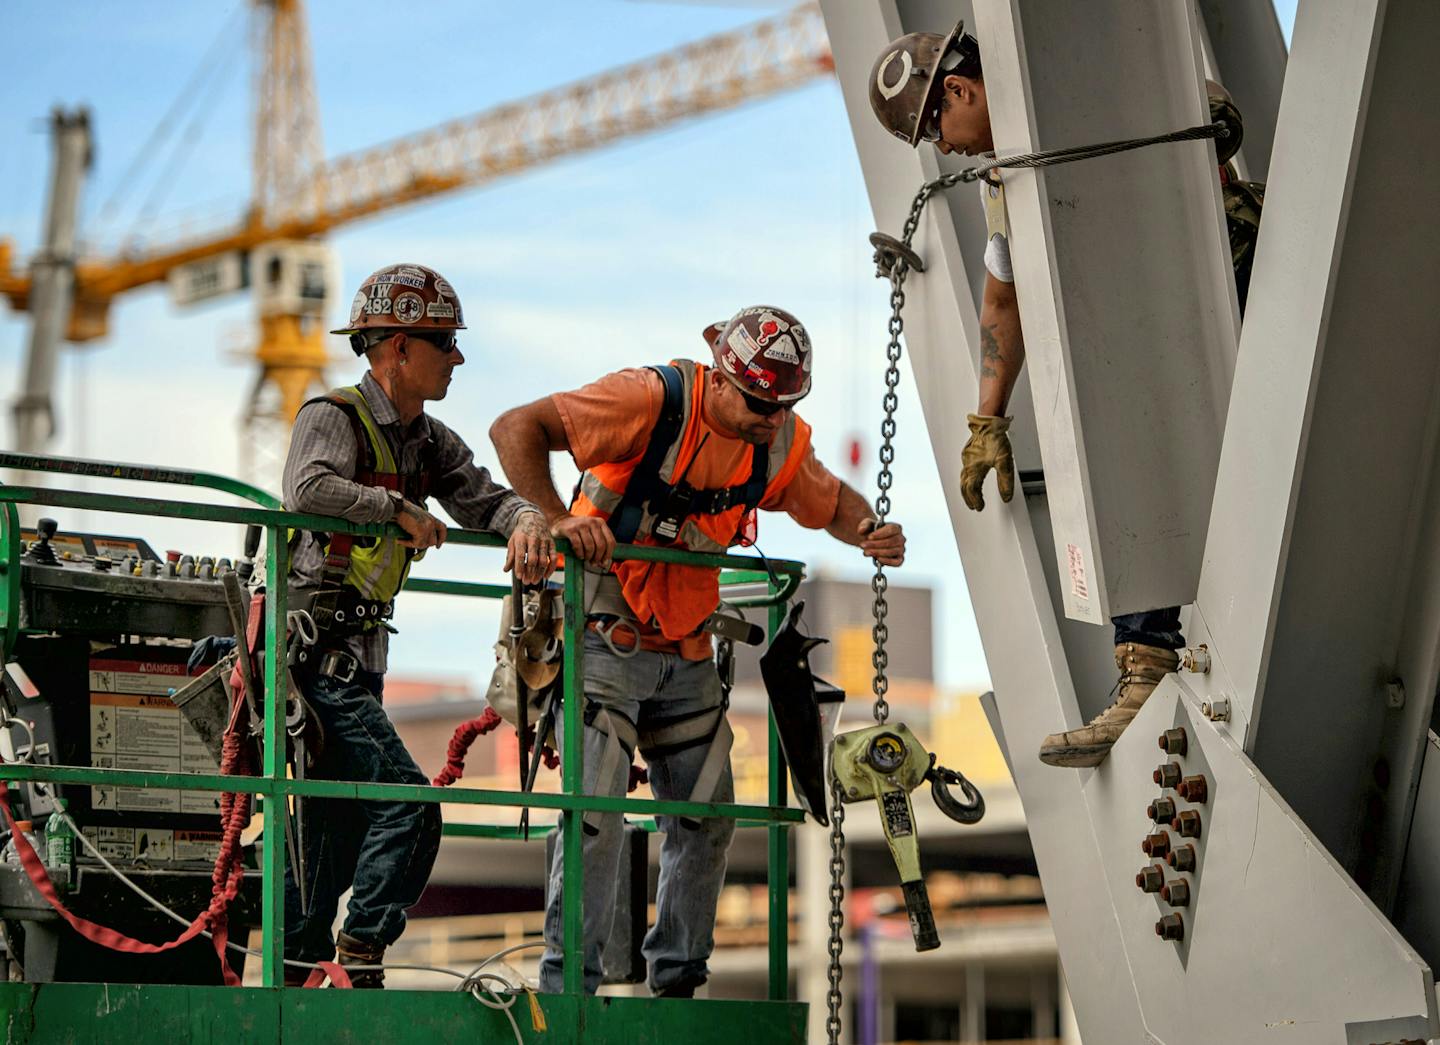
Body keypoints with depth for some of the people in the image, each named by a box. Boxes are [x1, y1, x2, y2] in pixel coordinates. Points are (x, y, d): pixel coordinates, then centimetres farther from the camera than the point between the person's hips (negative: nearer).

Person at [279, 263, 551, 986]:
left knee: (340, 824, 14)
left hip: (357, 656, 9)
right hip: (315, 653, -9)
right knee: (409, 807, -16)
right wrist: (400, 508, -24)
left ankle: (297, 972, 22)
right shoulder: (333, 417, -12)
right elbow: (307, 489, -31)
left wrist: (525, 522, -16)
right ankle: (360, 960, -12)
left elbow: (483, 495, 6)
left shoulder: (428, 441, 13)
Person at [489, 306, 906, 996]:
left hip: (687, 650, 7)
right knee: (596, 810, -15)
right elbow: (515, 429, -23)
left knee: (706, 819, 9)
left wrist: (871, 532, -5)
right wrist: (558, 519, -35)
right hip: (606, 636, -6)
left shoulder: (780, 444, -1)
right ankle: (567, 985, -6)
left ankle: (676, 981, 23)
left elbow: (832, 504, 18)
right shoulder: (653, 400, -20)